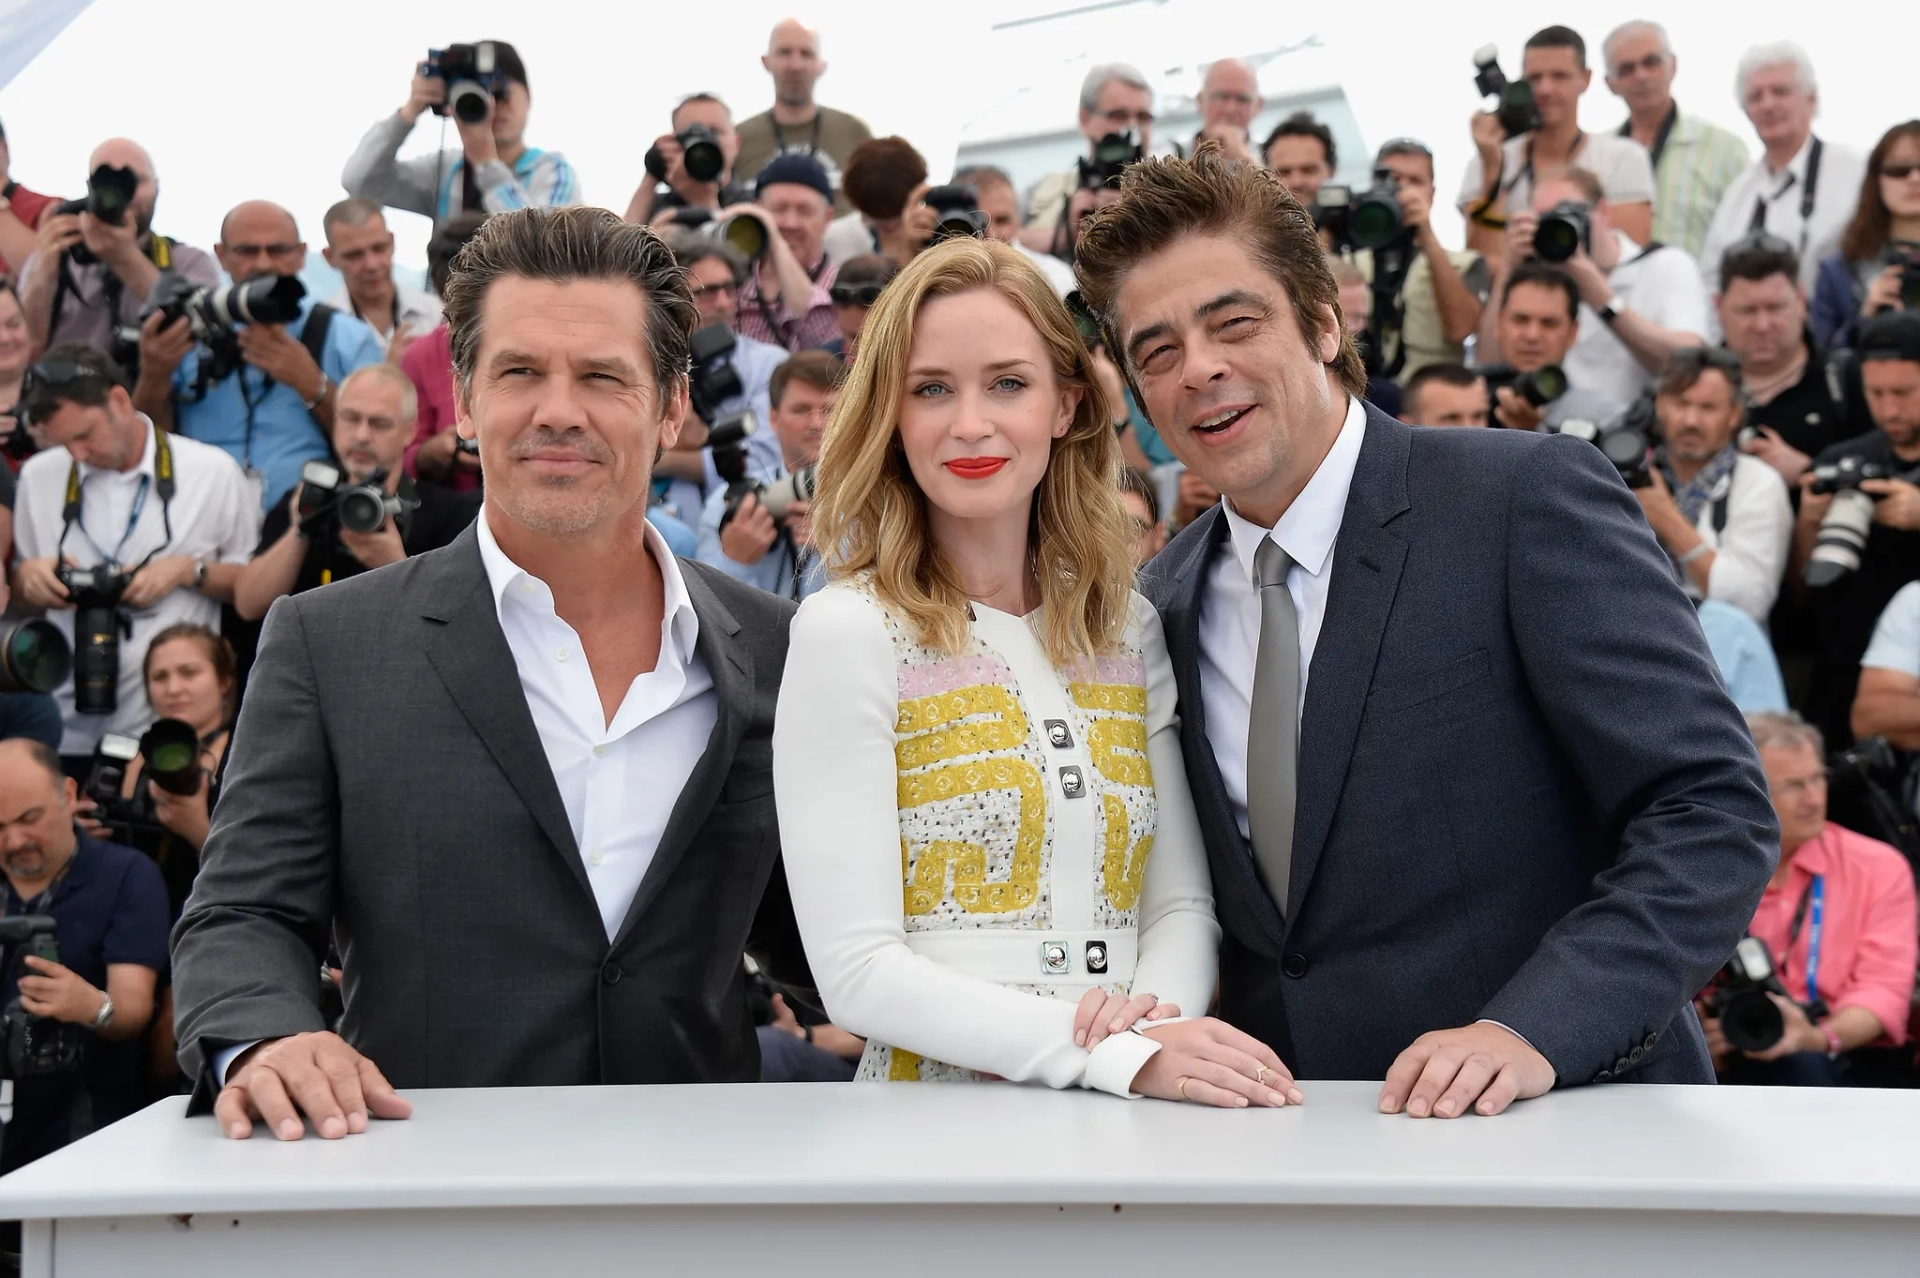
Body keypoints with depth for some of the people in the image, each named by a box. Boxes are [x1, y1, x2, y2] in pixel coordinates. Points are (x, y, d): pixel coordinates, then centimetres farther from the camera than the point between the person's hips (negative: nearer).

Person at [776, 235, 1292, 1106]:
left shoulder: (1129, 628, 12)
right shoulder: (849, 633, -4)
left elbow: (1183, 904, 13)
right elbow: (856, 972, -9)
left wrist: (1156, 1012, -9)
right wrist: (1121, 1055, -17)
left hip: (1135, 1132, 4)